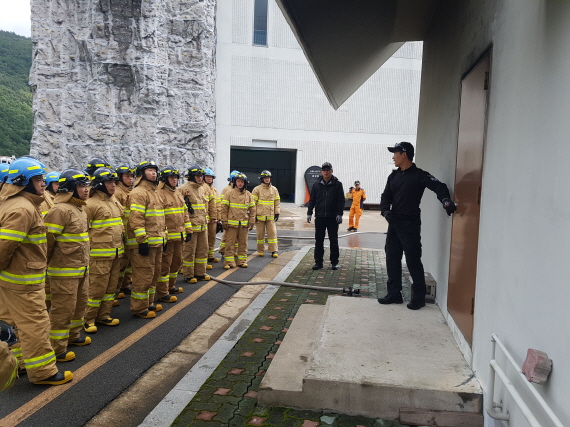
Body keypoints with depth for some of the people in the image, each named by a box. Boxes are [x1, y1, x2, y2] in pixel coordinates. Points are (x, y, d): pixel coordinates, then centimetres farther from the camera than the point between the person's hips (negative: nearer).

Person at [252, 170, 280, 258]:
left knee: (272, 233, -1)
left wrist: (277, 213, 6)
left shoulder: (274, 189, 8)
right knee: (260, 234, 7)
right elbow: (253, 203, -2)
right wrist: (254, 215, -6)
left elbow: (277, 202, 12)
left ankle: (273, 251, 4)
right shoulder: (257, 189, -2)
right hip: (260, 216, -2)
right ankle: (260, 250, 18)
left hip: (271, 216, 2)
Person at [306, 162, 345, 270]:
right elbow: (312, 200, 10)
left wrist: (339, 214, -11)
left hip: (333, 217, -2)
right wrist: (309, 213, 4)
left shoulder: (337, 184, 0)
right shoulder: (317, 184, 7)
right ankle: (318, 262, 13)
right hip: (319, 217, 2)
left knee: (333, 240, 5)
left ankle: (334, 262, 15)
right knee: (318, 240, 5)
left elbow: (341, 200, -2)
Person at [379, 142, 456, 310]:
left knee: (413, 261, -3)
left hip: (410, 225, -7)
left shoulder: (419, 175, -9)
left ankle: (419, 297, 9)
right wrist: (385, 211, -7)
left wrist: (445, 200, -40)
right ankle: (394, 293, 20)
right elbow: (386, 196, 12)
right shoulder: (394, 176, 12)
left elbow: (437, 186, -20)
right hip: (394, 223, 7)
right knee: (392, 259, 10)